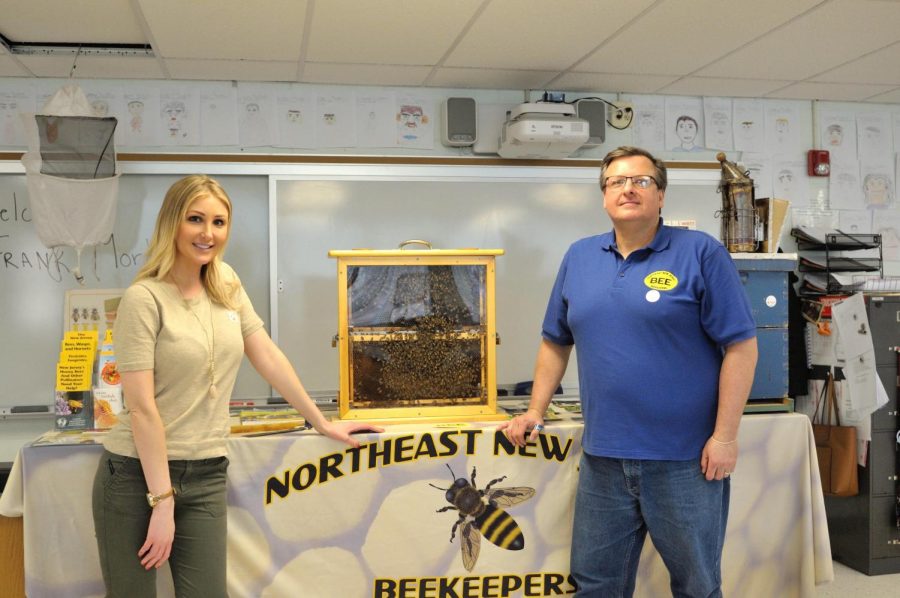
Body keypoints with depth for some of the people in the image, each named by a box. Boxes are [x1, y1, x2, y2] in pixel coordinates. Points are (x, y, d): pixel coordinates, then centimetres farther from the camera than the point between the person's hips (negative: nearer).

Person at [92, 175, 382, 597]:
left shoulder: (226, 283, 5)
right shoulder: (144, 298, -13)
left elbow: (267, 356, 11)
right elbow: (141, 408, -16)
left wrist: (322, 423, 12)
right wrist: (162, 500, -17)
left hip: (206, 476, 5)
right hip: (136, 474, -5)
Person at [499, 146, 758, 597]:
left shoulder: (701, 253, -6)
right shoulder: (579, 257, 8)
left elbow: (740, 345, -8)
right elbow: (556, 341, 16)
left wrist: (725, 436, -12)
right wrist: (536, 411, 9)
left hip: (685, 458, -4)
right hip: (602, 457, 4)